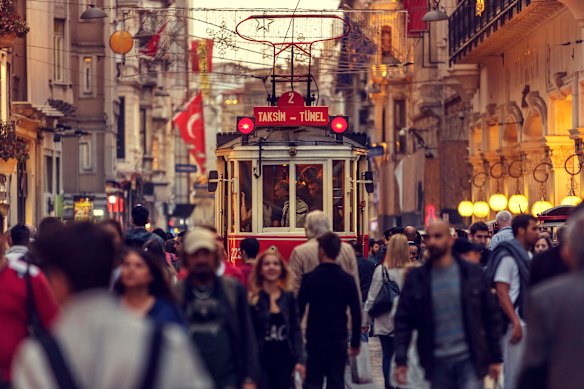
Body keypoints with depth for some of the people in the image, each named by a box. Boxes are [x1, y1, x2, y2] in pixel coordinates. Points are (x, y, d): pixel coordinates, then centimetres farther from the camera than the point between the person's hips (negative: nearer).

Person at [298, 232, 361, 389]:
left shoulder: (310, 278, -7)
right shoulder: (347, 280, 0)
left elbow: (299, 309, -6)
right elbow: (356, 314, 2)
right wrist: (355, 342, 10)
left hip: (315, 339, -2)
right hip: (339, 339, 2)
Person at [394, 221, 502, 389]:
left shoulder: (473, 274, 1)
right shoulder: (416, 279, 3)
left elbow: (491, 317, 5)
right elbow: (403, 322, 3)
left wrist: (495, 358, 3)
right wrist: (401, 361, -6)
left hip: (469, 361, -2)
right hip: (438, 364, 2)